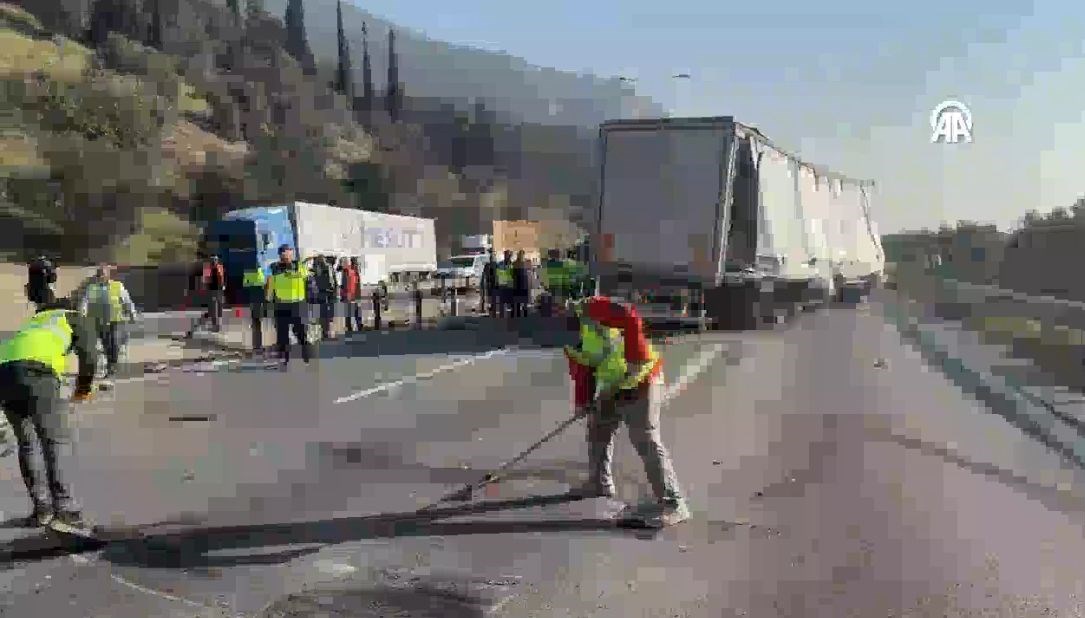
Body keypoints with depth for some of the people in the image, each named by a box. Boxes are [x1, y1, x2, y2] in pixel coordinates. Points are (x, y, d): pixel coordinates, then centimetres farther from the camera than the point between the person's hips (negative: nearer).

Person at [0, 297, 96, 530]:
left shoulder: (35, 320, 41)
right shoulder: (78, 319, 25)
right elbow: (89, 356, 9)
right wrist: (84, 387, 25)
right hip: (36, 368, -5)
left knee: (26, 443, 18)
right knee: (55, 442, -2)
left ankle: (41, 508, 20)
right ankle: (64, 511, -7)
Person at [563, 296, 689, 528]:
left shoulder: (589, 309, -16)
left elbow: (631, 320, -27)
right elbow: (582, 373, 10)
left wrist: (634, 358, -26)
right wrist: (582, 402, -3)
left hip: (640, 379, -10)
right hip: (614, 387, 10)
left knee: (645, 440, -13)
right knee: (598, 429, 19)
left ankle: (673, 503, -9)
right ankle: (600, 482, 37)